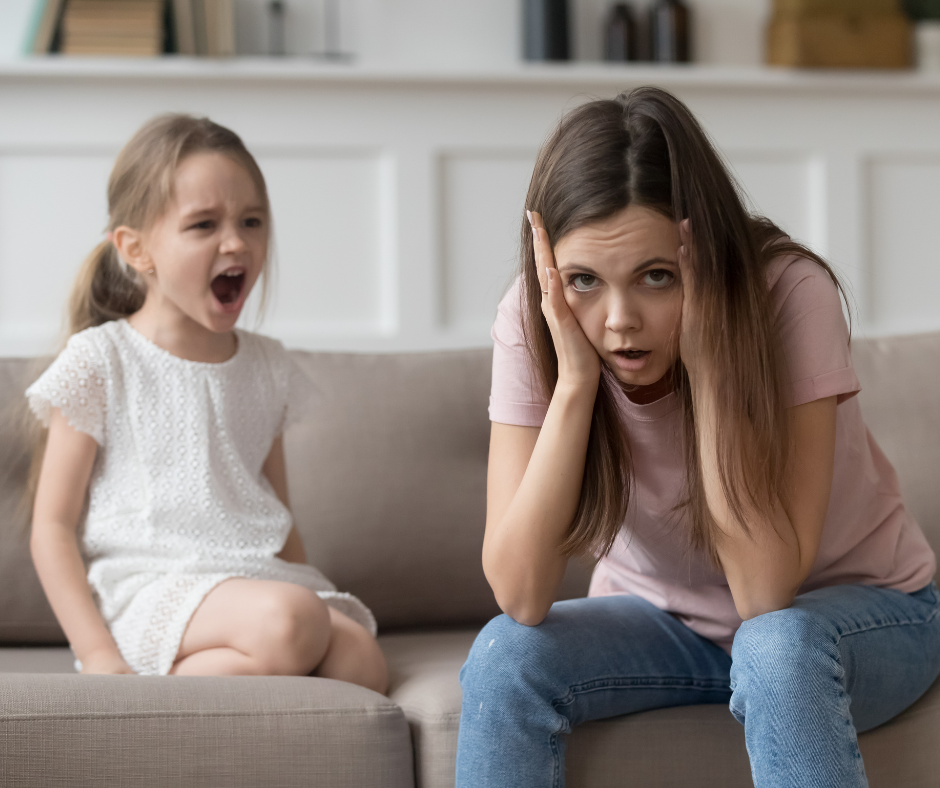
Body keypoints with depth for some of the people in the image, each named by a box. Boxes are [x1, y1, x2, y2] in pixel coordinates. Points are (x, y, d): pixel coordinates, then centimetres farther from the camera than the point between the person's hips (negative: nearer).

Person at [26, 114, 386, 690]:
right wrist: (99, 655, -15)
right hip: (143, 590, -5)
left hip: (255, 576, 5)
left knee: (361, 660, -24)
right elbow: (53, 526, -3)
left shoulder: (267, 367, 17)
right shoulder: (101, 361, 0)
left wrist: (318, 604, 10)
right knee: (283, 622, -34)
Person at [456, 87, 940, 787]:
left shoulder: (791, 295, -27)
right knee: (505, 660, -24)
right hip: (663, 620, 3)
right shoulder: (532, 323, -19)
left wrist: (705, 361, -37)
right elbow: (520, 597, -27)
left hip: (859, 608, -3)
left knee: (777, 647, -35)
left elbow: (766, 589, -32)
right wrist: (574, 381, -34)